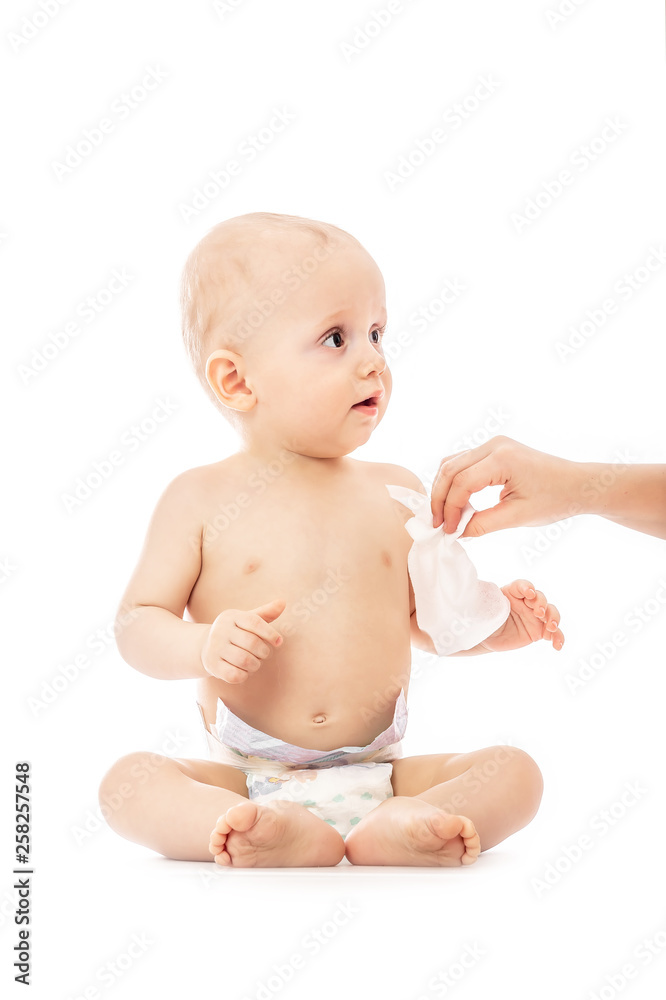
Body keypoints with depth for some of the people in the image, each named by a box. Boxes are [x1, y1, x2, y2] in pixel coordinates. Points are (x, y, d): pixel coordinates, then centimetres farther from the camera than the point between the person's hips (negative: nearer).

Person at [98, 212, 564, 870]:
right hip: (245, 779, -2)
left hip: (378, 773, 2)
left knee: (515, 772, -16)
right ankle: (290, 836, -41)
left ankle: (395, 829, -38)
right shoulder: (203, 497, -2)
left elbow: (425, 619, 18)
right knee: (127, 780, -25)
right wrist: (205, 647, -21)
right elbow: (137, 622, 0)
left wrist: (503, 623, -1)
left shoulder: (396, 492, 7)